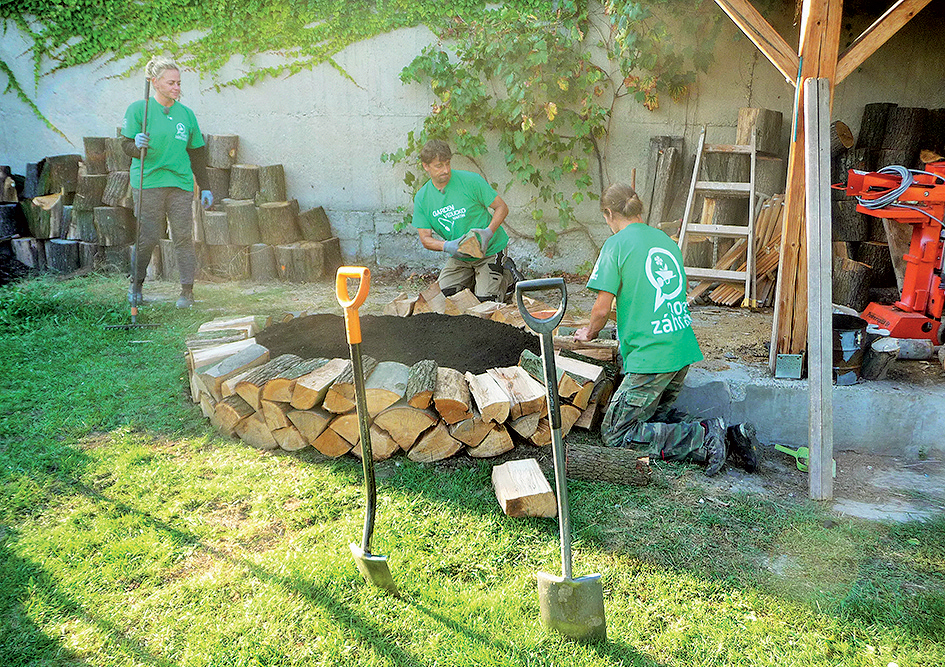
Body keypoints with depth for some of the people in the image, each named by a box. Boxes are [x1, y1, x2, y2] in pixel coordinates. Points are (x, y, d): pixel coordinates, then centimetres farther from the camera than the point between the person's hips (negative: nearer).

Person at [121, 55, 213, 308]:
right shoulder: (138, 109, 2)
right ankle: (136, 285, 20)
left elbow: (197, 153, 17)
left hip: (181, 184, 3)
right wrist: (137, 145, -24)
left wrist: (204, 187, 14)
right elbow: (126, 144, 0)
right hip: (148, 183, -3)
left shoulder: (186, 114, 12)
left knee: (183, 237, -2)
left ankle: (187, 290, 6)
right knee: (148, 237, -1)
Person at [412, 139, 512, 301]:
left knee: (485, 300, -14)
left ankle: (507, 277, 17)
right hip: (458, 256, 4)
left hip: (490, 250, -4)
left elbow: (502, 207, -10)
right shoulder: (421, 198, -3)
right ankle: (474, 278, 20)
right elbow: (425, 239, -4)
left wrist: (489, 232, -28)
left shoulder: (471, 180, -15)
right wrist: (447, 246, -25)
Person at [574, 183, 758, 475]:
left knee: (615, 433, 1)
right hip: (685, 350, 8)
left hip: (651, 358, -8)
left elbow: (602, 309, -10)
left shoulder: (616, 245, -7)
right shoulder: (666, 240, 15)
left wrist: (589, 333, 12)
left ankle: (703, 439, -12)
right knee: (656, 415, 22)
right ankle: (729, 435, 2)